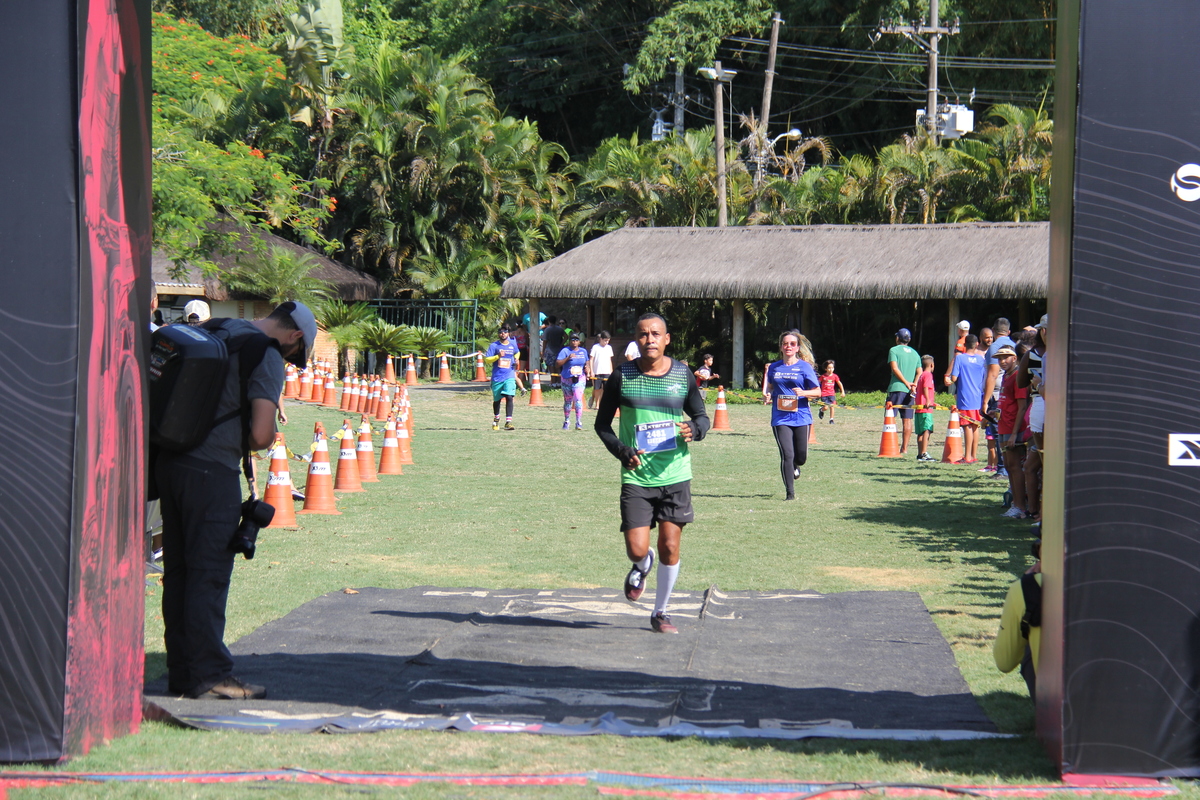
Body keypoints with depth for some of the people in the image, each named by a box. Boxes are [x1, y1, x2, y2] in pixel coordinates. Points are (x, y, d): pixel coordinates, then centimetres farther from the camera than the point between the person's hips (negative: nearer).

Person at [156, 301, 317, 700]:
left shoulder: (216, 330, 15)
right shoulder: (267, 358, -9)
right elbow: (262, 434, -17)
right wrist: (247, 445, 6)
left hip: (169, 459, 8)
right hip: (212, 471, -8)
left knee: (178, 571, 12)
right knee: (209, 574, -3)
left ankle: (181, 671, 18)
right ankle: (209, 674, -1)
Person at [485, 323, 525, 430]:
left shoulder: (513, 344, 6)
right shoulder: (494, 345, -3)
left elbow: (517, 353, 29)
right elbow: (487, 359, -8)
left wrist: (516, 359, 8)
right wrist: (498, 356, -23)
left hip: (509, 376, 0)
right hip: (497, 377, 0)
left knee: (509, 397, -17)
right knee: (496, 400, 13)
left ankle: (508, 422, -21)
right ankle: (496, 419, 38)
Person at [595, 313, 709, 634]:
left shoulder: (683, 375, 2)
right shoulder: (621, 376, -2)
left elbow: (702, 416, 13)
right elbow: (602, 424, 6)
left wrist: (694, 430, -11)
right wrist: (622, 451, -12)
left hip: (675, 475, 1)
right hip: (636, 476, -1)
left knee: (670, 547, 2)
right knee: (637, 549, -8)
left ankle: (660, 612, 21)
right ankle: (642, 566, 30)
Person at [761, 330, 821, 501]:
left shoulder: (805, 367, 1)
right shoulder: (773, 368, 9)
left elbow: (818, 392, 1)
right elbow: (769, 388, 23)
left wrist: (803, 393, -17)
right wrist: (766, 396, 1)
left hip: (801, 417, -1)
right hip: (780, 419, 1)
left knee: (801, 457, 4)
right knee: (787, 455, -10)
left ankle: (794, 466, 42)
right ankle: (789, 493, -1)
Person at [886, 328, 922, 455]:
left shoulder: (894, 350, 1)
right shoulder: (915, 353, 17)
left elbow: (894, 368, -12)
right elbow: (919, 372, 8)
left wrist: (906, 382, -10)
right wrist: (913, 385, -4)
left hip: (896, 388, -5)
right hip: (909, 391, 5)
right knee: (907, 419, 5)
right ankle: (904, 448, 4)